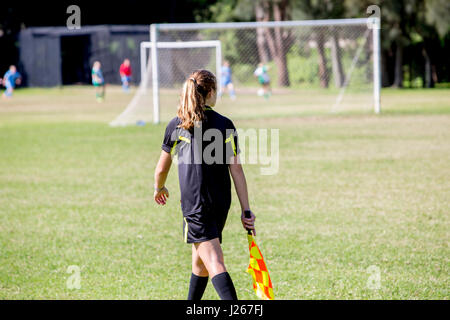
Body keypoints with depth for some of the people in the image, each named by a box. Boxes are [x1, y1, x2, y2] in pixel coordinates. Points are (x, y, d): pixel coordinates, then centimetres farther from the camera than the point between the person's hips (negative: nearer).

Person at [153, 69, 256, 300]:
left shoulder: (176, 125, -1)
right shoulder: (225, 125, 0)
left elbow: (161, 169, 10)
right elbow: (236, 170, -2)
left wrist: (159, 188, 32)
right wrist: (246, 211, 0)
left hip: (194, 203, -4)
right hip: (221, 203, 4)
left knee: (214, 262, -12)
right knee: (200, 258, 23)